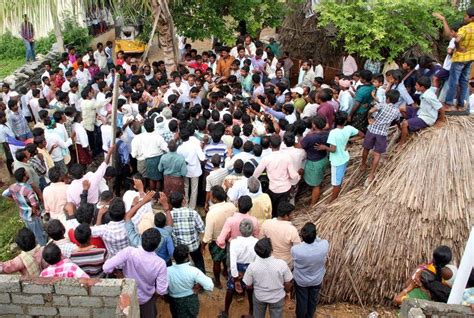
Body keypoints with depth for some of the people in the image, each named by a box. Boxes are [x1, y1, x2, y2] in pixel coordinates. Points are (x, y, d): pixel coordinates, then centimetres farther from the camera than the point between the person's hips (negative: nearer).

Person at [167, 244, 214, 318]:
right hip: (191, 302, -1)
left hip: (175, 303, 1)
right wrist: (198, 286, -12)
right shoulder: (193, 271, -27)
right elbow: (210, 286, -28)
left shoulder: (168, 271, -24)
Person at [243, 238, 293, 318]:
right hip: (277, 298, 0)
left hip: (259, 297, 1)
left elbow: (249, 286, -11)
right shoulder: (281, 264, -28)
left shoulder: (252, 266, -26)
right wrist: (287, 291, 10)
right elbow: (287, 284, -13)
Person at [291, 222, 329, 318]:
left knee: (301, 301, 24)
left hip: (301, 281, -2)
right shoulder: (324, 245, -33)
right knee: (313, 300, 29)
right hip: (317, 280, 2)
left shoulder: (295, 249, -36)